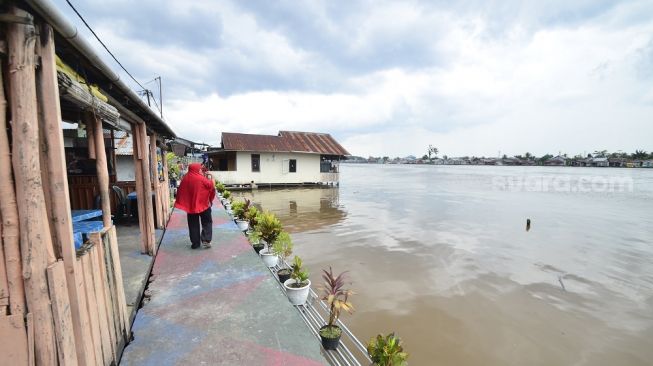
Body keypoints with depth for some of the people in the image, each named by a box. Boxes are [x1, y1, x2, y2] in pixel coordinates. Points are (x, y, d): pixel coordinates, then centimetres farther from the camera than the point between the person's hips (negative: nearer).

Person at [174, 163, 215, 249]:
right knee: (207, 222, 9)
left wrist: (182, 204, 17)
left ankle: (195, 243, 16)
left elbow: (180, 192, 8)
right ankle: (206, 240, -3)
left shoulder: (185, 179, 0)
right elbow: (211, 186, -10)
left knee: (193, 225, 13)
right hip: (203, 204, -4)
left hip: (190, 206, 4)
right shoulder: (201, 178, -14)